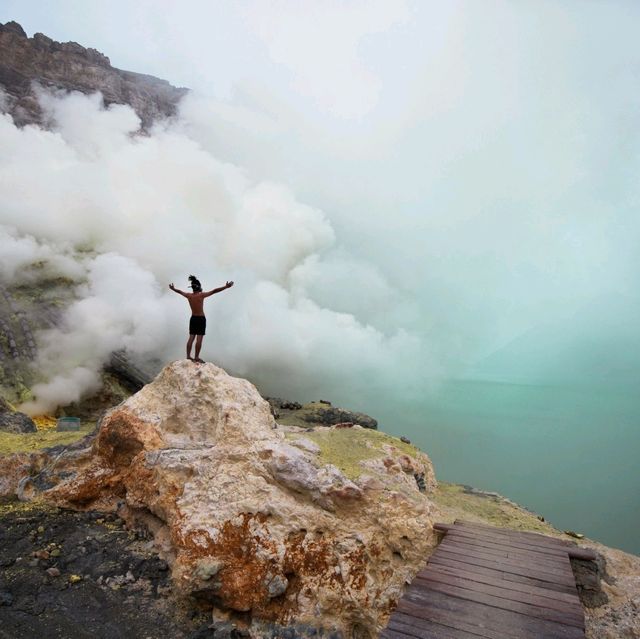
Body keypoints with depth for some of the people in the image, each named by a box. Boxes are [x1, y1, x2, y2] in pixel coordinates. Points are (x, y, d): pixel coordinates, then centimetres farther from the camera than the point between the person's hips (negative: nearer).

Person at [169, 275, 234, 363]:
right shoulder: (201, 295, -17)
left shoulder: (188, 295, -2)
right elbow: (214, 291, -21)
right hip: (201, 319, -6)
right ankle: (196, 358, 0)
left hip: (193, 319, 6)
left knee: (191, 338, 12)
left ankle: (188, 356, 17)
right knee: (199, 339, -2)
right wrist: (226, 287, -21)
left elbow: (179, 291, 17)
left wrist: (173, 288, 37)